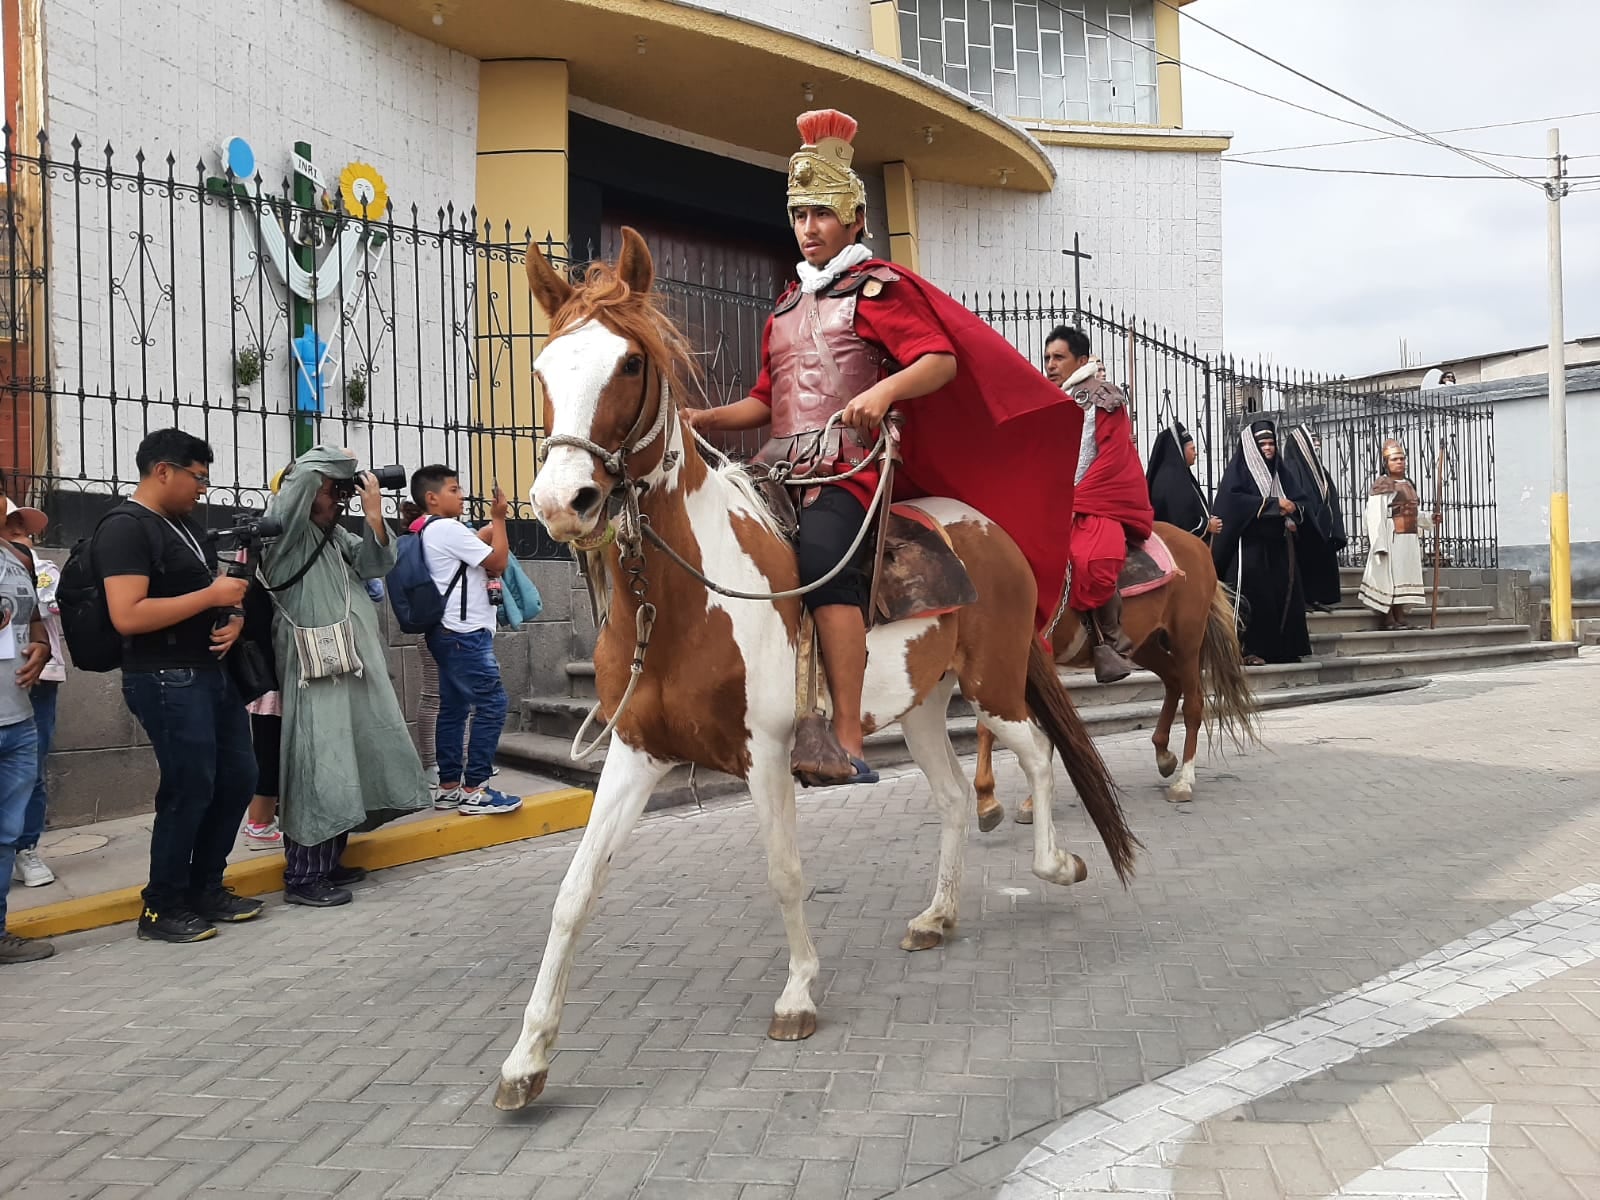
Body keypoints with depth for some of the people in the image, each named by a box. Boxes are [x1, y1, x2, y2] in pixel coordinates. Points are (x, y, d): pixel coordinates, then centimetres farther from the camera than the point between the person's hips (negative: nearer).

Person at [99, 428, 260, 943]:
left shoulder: (185, 525, 16)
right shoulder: (125, 527, -12)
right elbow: (127, 616, -23)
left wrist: (233, 620, 2)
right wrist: (213, 596, -19)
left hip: (213, 673, 9)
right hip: (167, 681, -9)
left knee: (238, 778, 12)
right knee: (190, 790, -3)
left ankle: (205, 888, 26)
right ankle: (163, 907, 13)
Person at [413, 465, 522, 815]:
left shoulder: (433, 531, 17)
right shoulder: (448, 529, -13)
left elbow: (474, 546, 23)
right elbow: (498, 561, -11)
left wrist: (494, 524, 10)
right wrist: (499, 518, -1)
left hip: (450, 635, 11)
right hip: (464, 635, -11)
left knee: (453, 709, 11)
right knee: (492, 704, -10)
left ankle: (450, 787, 15)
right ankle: (474, 791, -9)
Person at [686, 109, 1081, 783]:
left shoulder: (878, 287, 5)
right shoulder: (787, 305, 24)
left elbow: (942, 359, -7)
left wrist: (886, 389, -26)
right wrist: (709, 419, 8)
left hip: (853, 464, -8)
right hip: (786, 465, 8)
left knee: (821, 549, -31)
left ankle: (848, 746, -32)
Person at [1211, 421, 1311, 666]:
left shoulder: (1276, 471, 18)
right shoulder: (1240, 469, -1)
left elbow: (1290, 505, 23)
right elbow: (1234, 498, -17)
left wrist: (1292, 518, 0)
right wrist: (1274, 504, -19)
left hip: (1276, 546, 7)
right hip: (1250, 547, -7)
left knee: (1282, 595, 3)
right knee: (1253, 598, -10)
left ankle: (1281, 648, 8)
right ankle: (1250, 650, -7)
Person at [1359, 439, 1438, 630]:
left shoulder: (1408, 485, 18)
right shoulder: (1381, 485, -7)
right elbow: (1375, 517, -14)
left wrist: (1430, 519, 5)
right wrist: (1380, 545, -21)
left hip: (1409, 540, 8)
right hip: (1392, 539, -8)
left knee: (1404, 577, 8)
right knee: (1389, 576, -7)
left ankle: (1400, 617, 12)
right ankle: (1389, 619, -4)